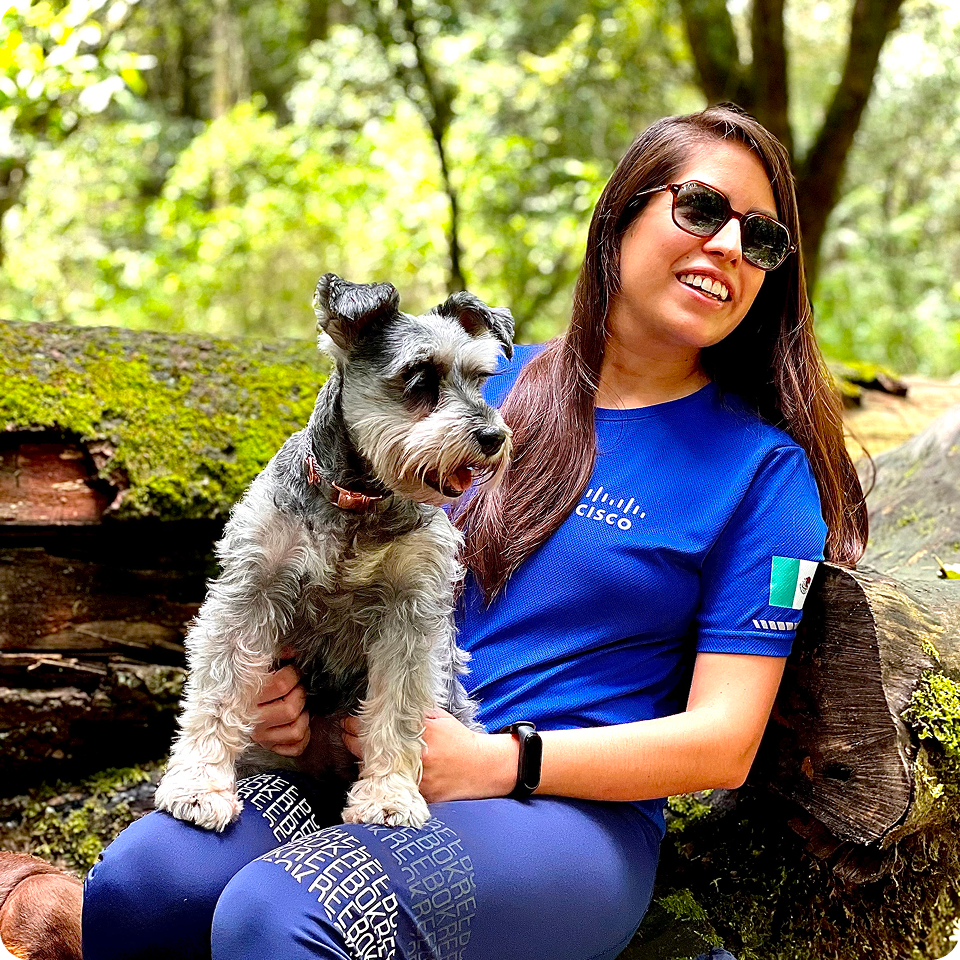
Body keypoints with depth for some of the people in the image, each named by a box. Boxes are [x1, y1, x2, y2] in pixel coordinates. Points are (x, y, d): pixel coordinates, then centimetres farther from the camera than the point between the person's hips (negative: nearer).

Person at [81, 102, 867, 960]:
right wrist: (288, 677, -2)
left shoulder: (766, 469, -1)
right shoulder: (490, 380, 11)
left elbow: (723, 742, -6)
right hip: (388, 757, 4)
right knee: (142, 880, -23)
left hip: (576, 812, -3)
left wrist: (490, 762, -15)